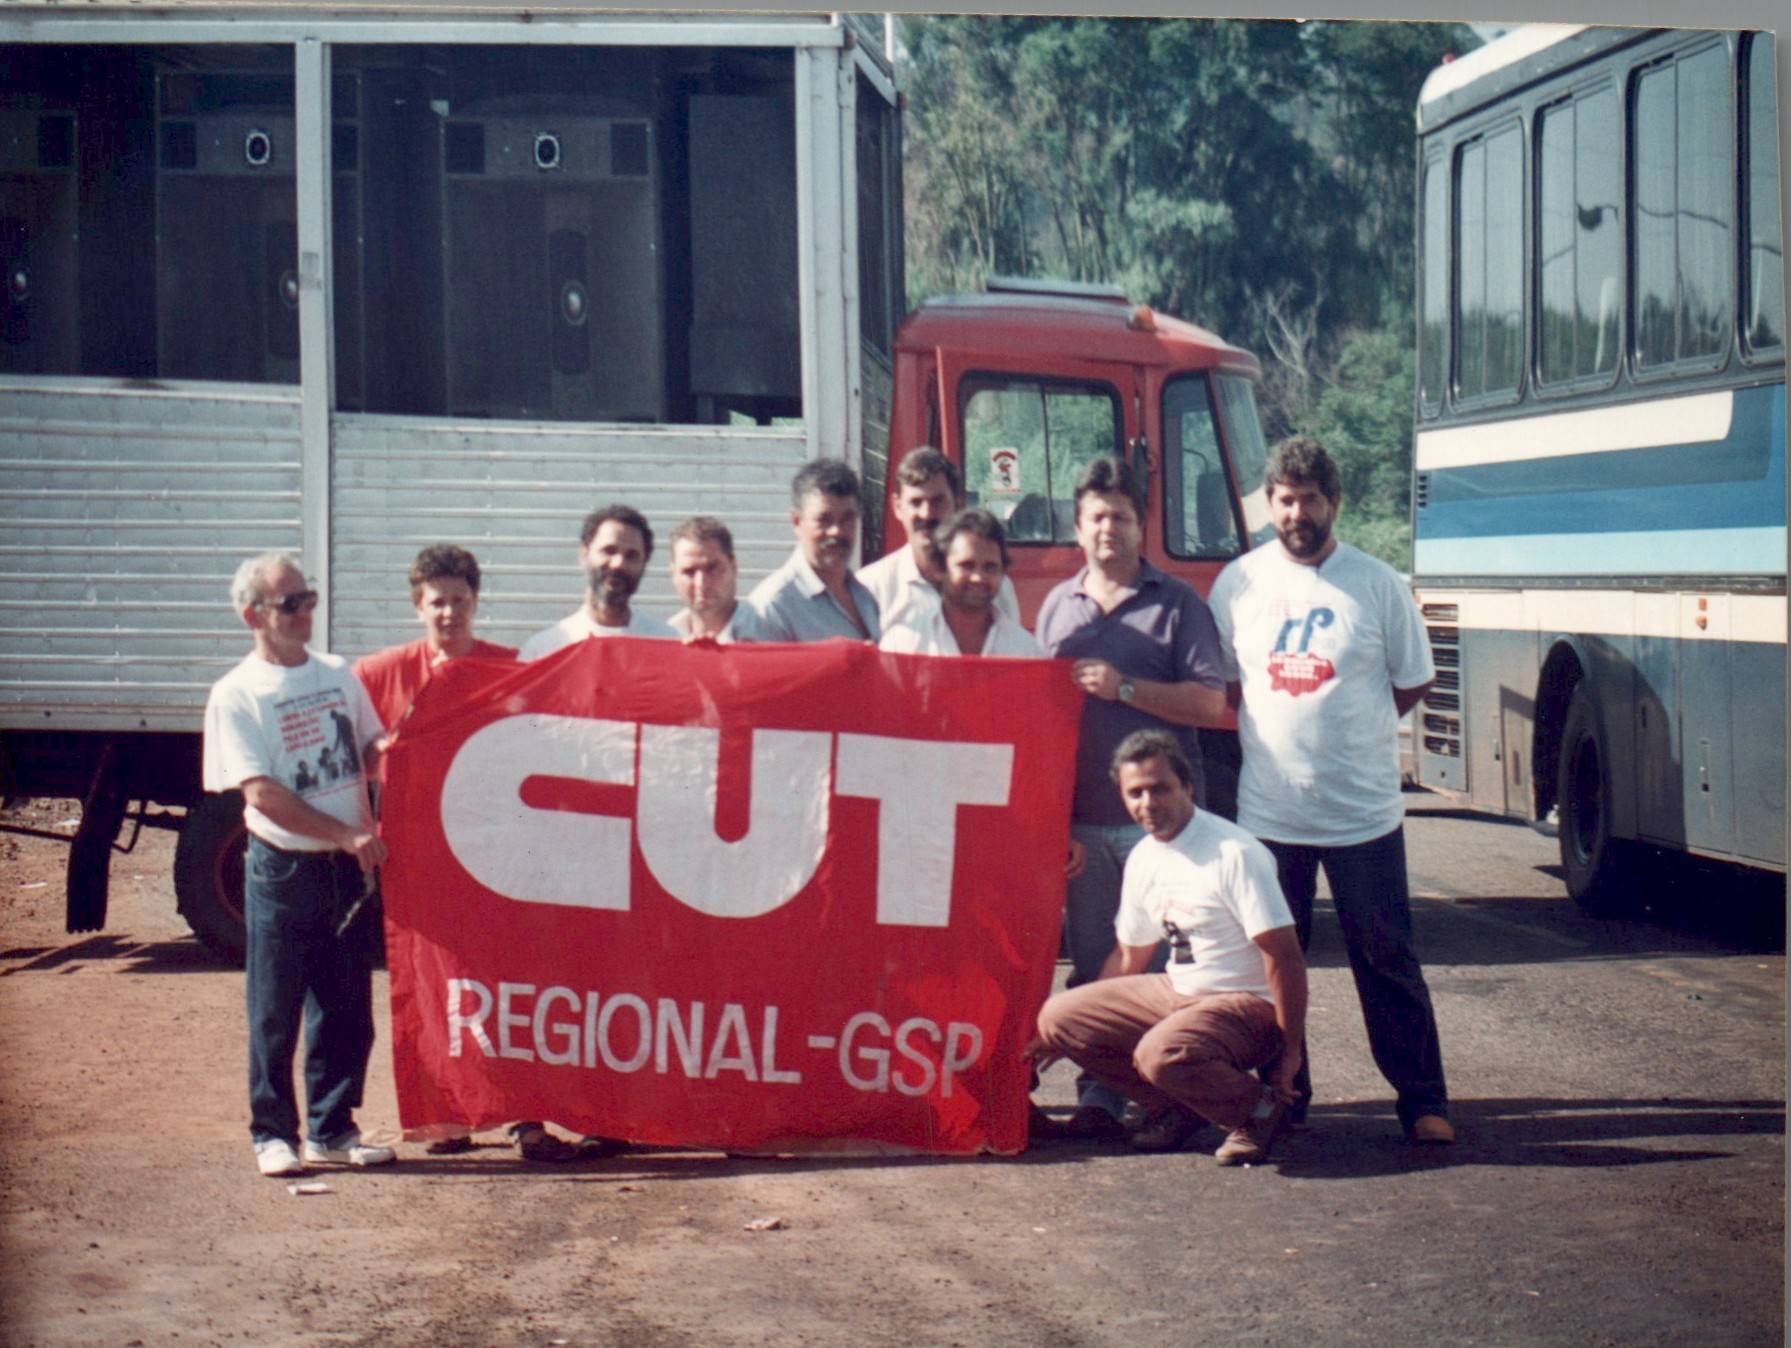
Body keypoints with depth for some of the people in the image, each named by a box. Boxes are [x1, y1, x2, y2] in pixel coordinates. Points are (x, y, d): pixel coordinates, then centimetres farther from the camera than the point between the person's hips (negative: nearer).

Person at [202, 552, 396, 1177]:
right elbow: (262, 793, -13)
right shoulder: (236, 695, -6)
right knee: (276, 1011, 2)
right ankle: (273, 1133, 12)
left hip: (347, 868, 5)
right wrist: (346, 834, -16)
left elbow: (372, 752, 15)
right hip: (283, 868, -5)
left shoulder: (339, 675, 10)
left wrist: (372, 832, -4)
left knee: (346, 1008, 8)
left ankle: (332, 1130, 18)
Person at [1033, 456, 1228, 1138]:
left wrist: (1123, 688, -14)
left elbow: (1210, 702, -6)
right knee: (1091, 966, 5)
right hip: (1081, 819, 3)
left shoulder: (1177, 603, 3)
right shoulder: (1057, 607, 14)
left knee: (1165, 965, -2)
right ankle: (1098, 1097, 10)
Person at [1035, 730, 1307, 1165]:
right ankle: (1176, 1108, 6)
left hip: (1250, 1004, -8)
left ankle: (1258, 1109, -7)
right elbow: (1128, 957, 18)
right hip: (1178, 993, 8)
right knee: (1059, 1017, -2)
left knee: (1161, 1053, -36)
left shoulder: (1234, 853, -20)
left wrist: (1290, 1050, -20)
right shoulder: (1143, 859, 6)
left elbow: (1284, 956, -20)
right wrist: (1072, 1031, 19)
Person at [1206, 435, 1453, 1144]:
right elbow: (1220, 686, 12)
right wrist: (1281, 735, 3)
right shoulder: (1238, 583, 4)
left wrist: (1342, 729, 2)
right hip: (1267, 810, 2)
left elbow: (1412, 683, 7)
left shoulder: (1377, 583, -1)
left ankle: (1423, 1099, 8)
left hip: (1364, 812, -2)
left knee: (1386, 959, 2)